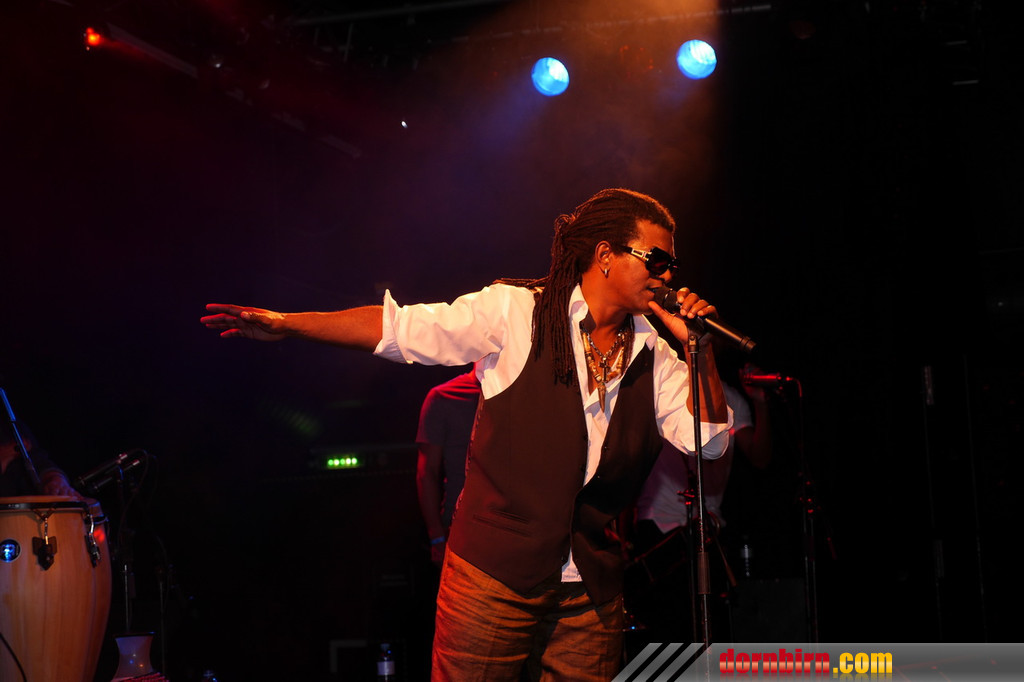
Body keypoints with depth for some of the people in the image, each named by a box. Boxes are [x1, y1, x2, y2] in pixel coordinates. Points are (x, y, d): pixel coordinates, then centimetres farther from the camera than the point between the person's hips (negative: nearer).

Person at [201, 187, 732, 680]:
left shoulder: (652, 357, 10)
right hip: (494, 575, -4)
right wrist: (284, 324, -13)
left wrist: (699, 348, -7)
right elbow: (402, 328, -6)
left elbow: (706, 440, 6)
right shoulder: (515, 311, -3)